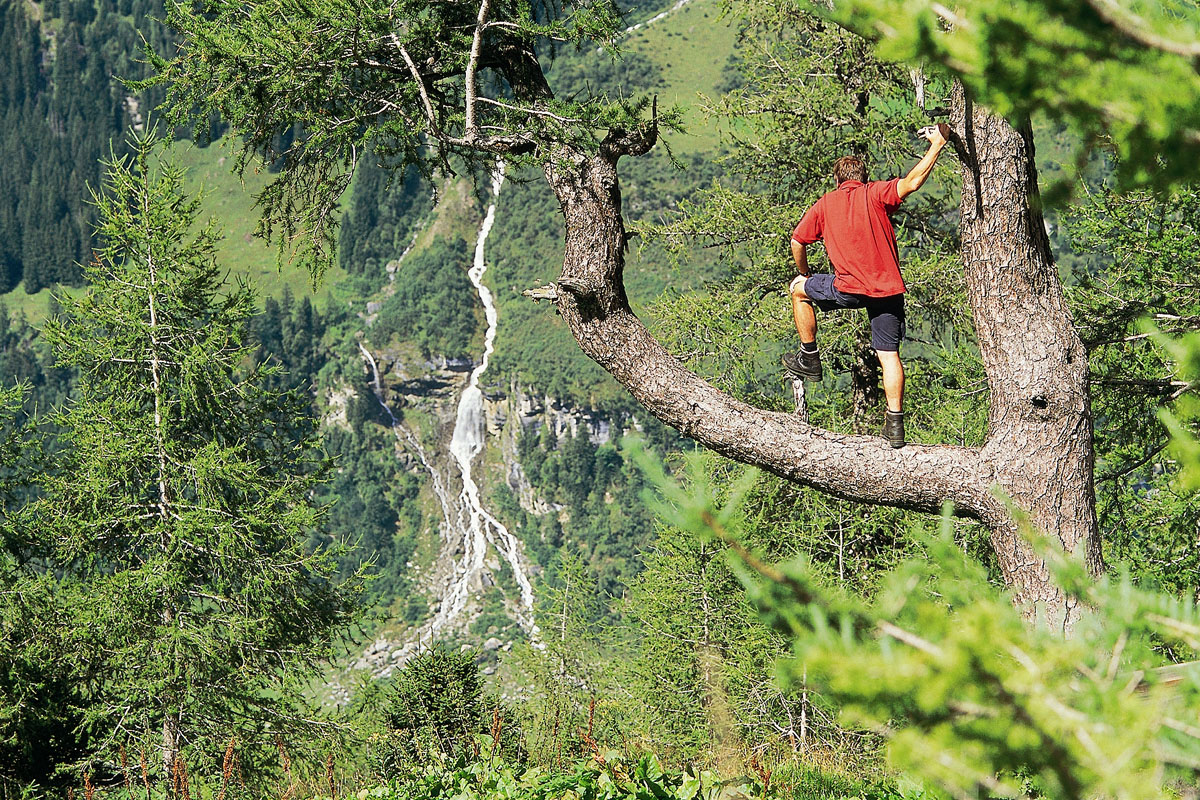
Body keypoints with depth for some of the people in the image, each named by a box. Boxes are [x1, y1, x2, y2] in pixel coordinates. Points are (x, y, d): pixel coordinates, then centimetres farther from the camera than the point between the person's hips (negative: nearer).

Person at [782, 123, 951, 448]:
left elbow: (797, 242, 15)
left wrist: (804, 276, 32)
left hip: (850, 288, -1)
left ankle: (809, 358, 29)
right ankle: (895, 423, 1)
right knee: (889, 354, 7)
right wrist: (937, 144, -8)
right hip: (889, 288, 1)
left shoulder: (824, 205, 10)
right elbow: (912, 182, -14)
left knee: (799, 289, 26)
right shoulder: (875, 193, 4)